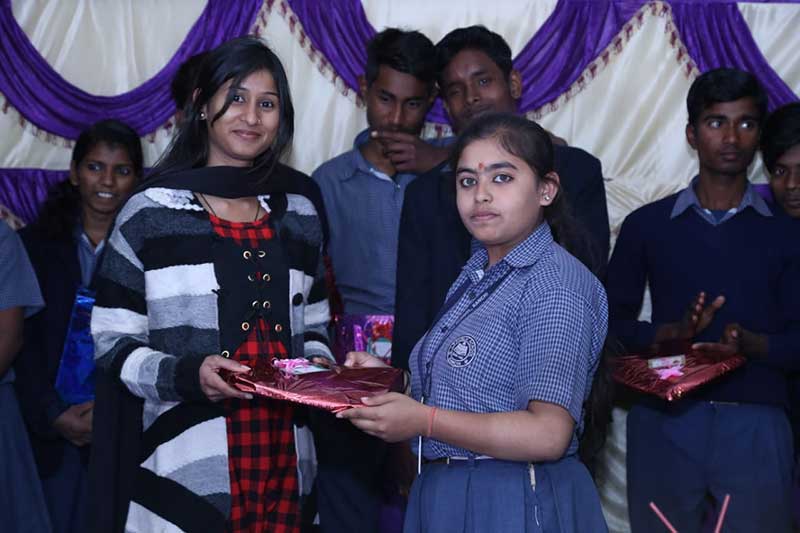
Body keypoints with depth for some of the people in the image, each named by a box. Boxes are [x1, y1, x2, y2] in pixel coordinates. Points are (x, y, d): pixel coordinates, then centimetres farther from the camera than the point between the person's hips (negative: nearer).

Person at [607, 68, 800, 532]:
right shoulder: (647, 225, 7)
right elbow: (614, 323, 6)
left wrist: (748, 343, -17)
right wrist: (671, 333, -12)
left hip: (754, 425, 0)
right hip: (664, 422, 0)